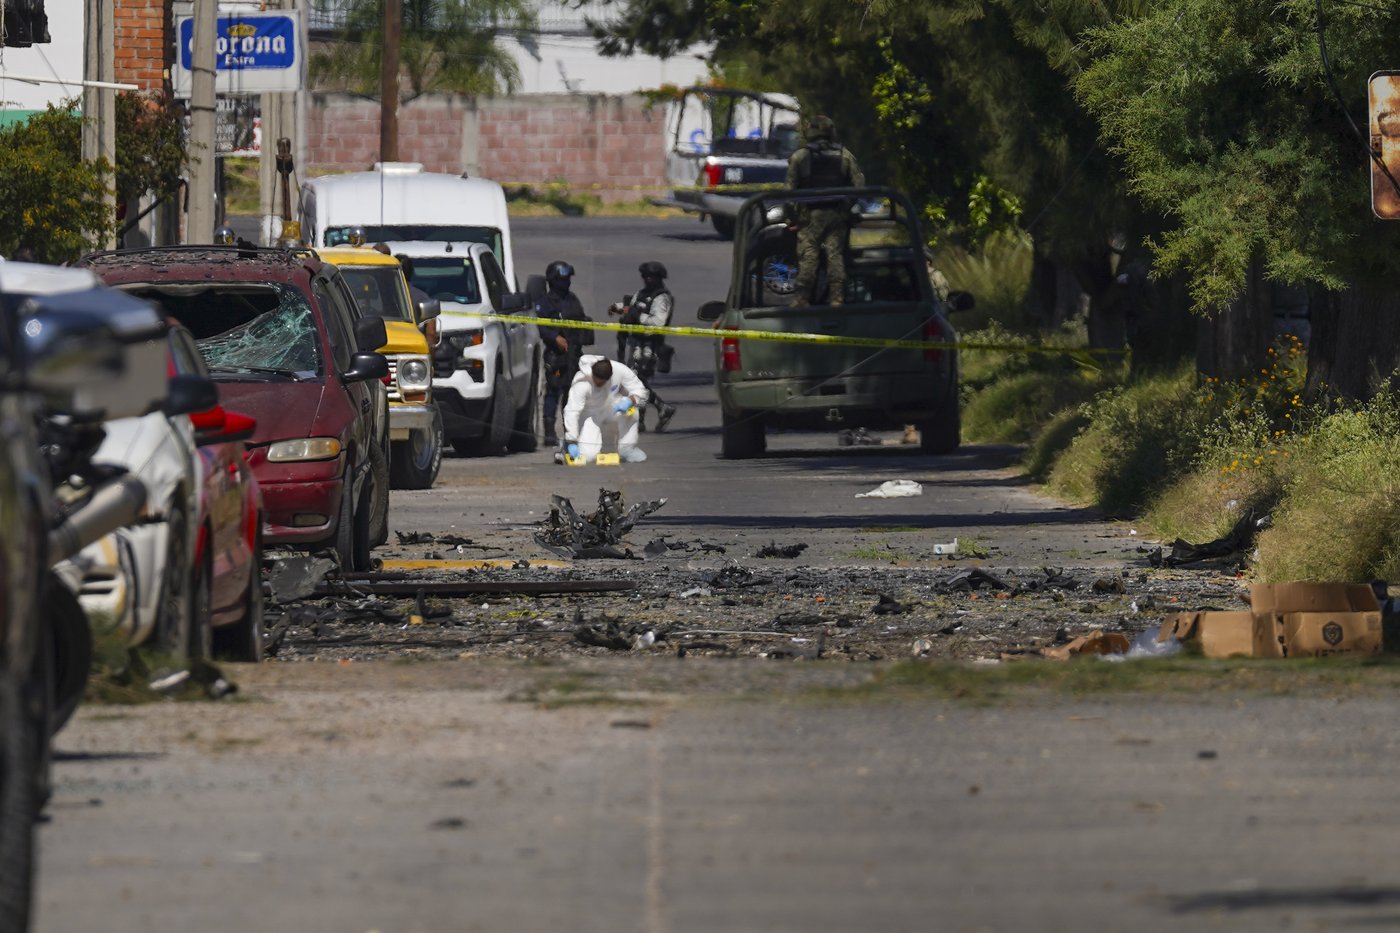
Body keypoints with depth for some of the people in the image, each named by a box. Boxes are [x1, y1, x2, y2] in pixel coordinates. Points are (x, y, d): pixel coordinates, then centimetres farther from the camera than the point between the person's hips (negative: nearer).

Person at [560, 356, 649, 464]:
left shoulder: (620, 370, -26)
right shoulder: (581, 383, -34)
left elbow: (639, 390, -16)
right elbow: (572, 411, -38)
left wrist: (630, 401, -40)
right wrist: (571, 442, -44)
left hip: (610, 408, 3)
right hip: (589, 414, -3)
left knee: (629, 410, -31)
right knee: (588, 456, -20)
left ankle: (626, 448, -11)